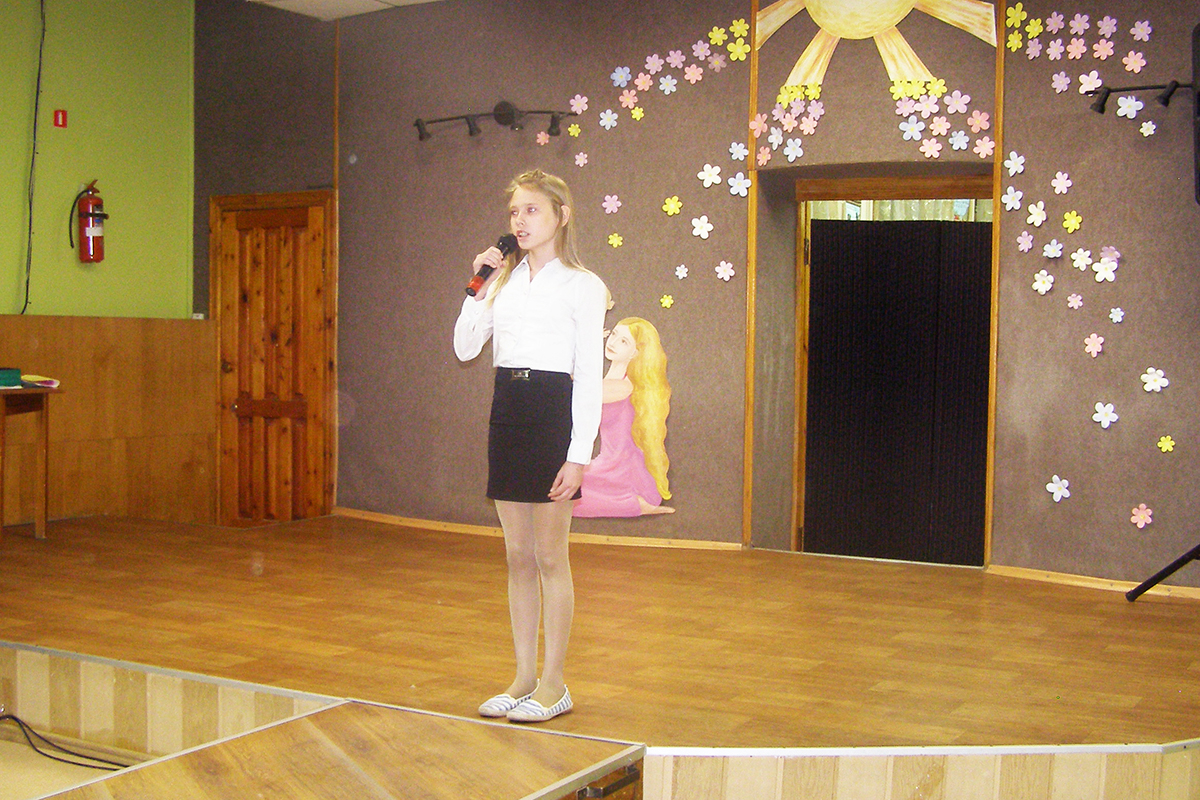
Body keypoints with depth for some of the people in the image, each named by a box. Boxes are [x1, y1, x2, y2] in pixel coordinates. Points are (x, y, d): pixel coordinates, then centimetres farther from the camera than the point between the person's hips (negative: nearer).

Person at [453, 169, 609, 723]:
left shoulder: (582, 286, -2)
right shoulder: (504, 279, 14)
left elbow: (589, 377, -7)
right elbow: (464, 349, 10)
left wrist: (579, 454, -14)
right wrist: (480, 287, 1)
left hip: (553, 413, -6)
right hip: (506, 411, 6)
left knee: (550, 557, -1)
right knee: (518, 556, 10)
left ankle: (553, 684, 10)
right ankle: (524, 677, 19)